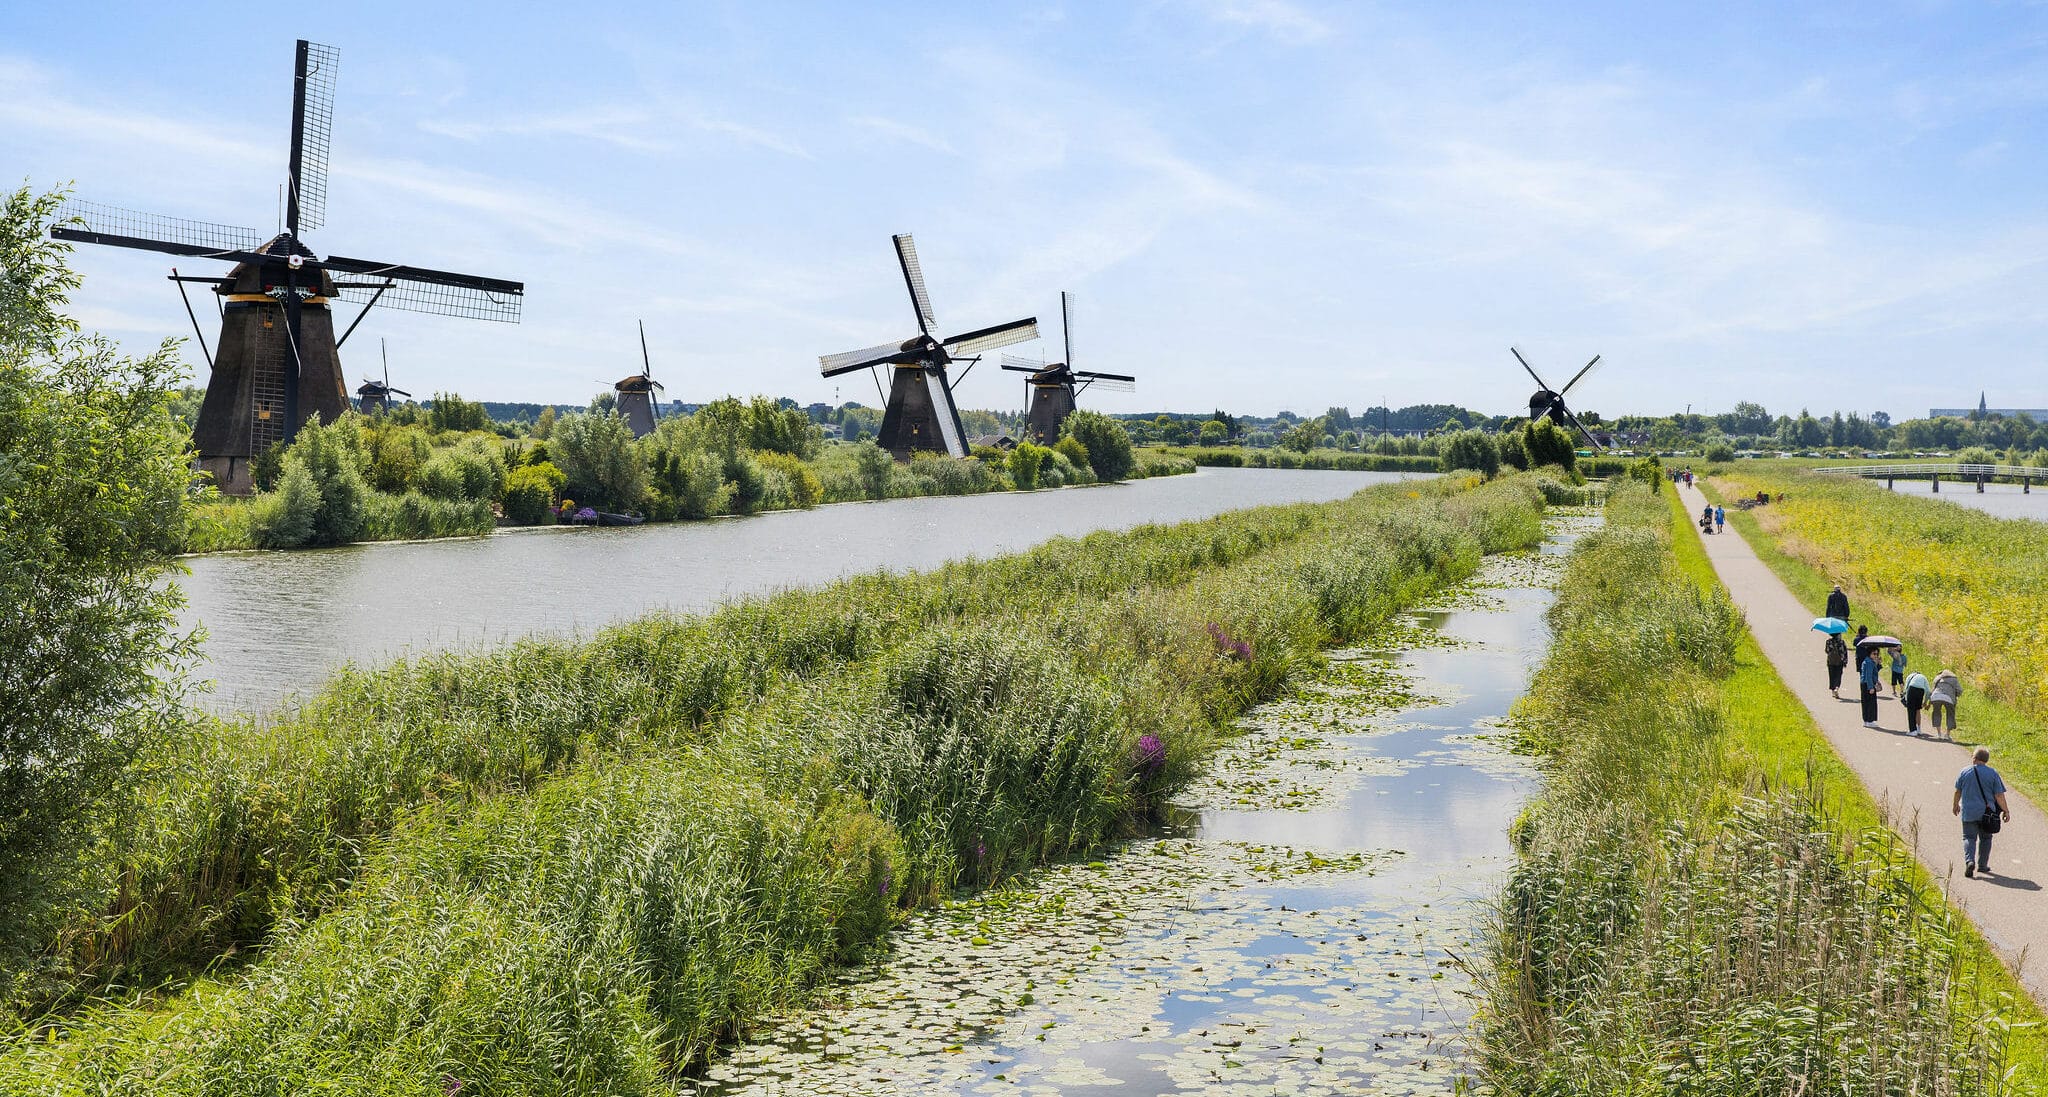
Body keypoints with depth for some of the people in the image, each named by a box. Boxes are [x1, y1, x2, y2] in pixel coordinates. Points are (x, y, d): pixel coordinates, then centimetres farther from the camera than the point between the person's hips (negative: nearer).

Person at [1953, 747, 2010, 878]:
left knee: (1969, 838, 3)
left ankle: (1969, 861, -19)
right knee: (1985, 838, 16)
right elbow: (1999, 795, -6)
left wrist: (1955, 804, 24)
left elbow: (1958, 791, 8)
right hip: (1987, 813, 1)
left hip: (1969, 812, -1)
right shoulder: (1992, 773, -5)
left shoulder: (1965, 772, -3)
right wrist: (2006, 811, 3)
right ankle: (1982, 865, 20)